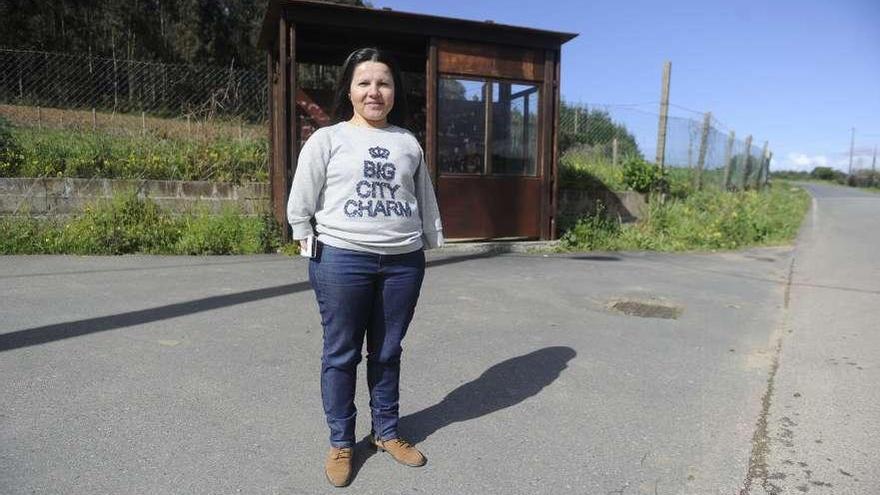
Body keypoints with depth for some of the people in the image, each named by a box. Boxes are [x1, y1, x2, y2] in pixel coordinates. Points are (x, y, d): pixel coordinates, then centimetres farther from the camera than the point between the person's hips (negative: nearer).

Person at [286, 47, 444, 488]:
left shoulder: (408, 143, 10)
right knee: (341, 354, 7)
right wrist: (309, 244, 3)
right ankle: (340, 442, 24)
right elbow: (301, 203, 2)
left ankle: (386, 432, 31)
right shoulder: (326, 139, 1)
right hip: (342, 260, -2)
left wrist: (431, 244, 15)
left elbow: (426, 202, 15)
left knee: (387, 352, 14)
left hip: (404, 261, 3)